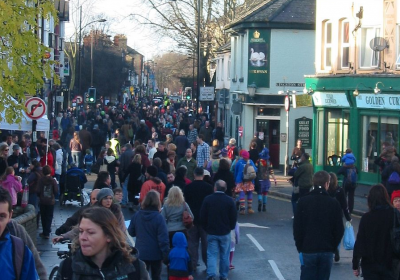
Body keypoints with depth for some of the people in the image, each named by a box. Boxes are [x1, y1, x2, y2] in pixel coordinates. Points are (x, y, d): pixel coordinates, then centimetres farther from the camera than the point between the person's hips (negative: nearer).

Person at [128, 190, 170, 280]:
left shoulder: (137, 215, -5)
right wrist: (166, 254, -12)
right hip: (155, 253, -3)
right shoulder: (159, 217, -17)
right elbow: (163, 239, -19)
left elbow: (131, 233, 7)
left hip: (141, 252, 3)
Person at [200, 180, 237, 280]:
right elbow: (234, 217, -2)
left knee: (212, 254, 2)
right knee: (224, 255, 11)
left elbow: (202, 216, -2)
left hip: (211, 233, 0)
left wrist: (206, 228, 11)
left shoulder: (208, 199, -7)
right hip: (225, 233, 0)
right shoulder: (229, 201, -7)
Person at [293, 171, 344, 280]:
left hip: (308, 250, -1)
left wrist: (300, 247, 5)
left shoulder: (303, 201, -4)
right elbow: (339, 230, 0)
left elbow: (297, 227, -4)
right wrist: (333, 247, 11)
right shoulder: (334, 203, -2)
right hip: (327, 251, 1)